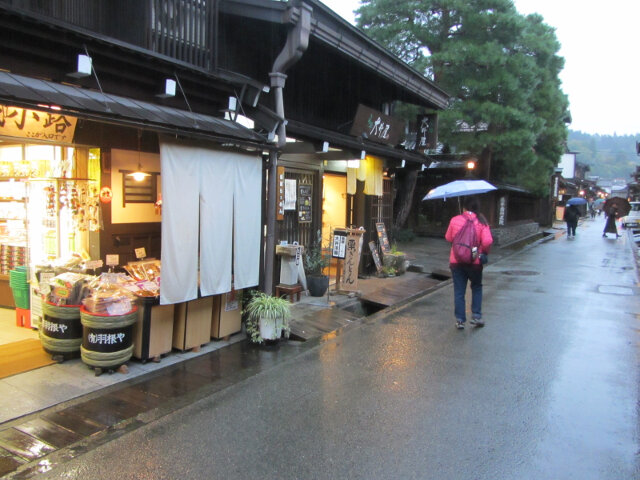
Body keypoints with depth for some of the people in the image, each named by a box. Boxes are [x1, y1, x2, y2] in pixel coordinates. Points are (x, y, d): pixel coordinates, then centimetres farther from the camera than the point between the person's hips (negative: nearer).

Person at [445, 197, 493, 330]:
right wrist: (485, 253, 3)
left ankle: (460, 320, 10)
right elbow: (487, 241, -15)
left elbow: (448, 238, 8)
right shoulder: (481, 222, -6)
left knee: (459, 291, 7)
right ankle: (476, 316, 16)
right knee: (477, 288, 20)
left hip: (456, 261, 0)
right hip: (475, 262, 0)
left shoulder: (455, 220, -4)